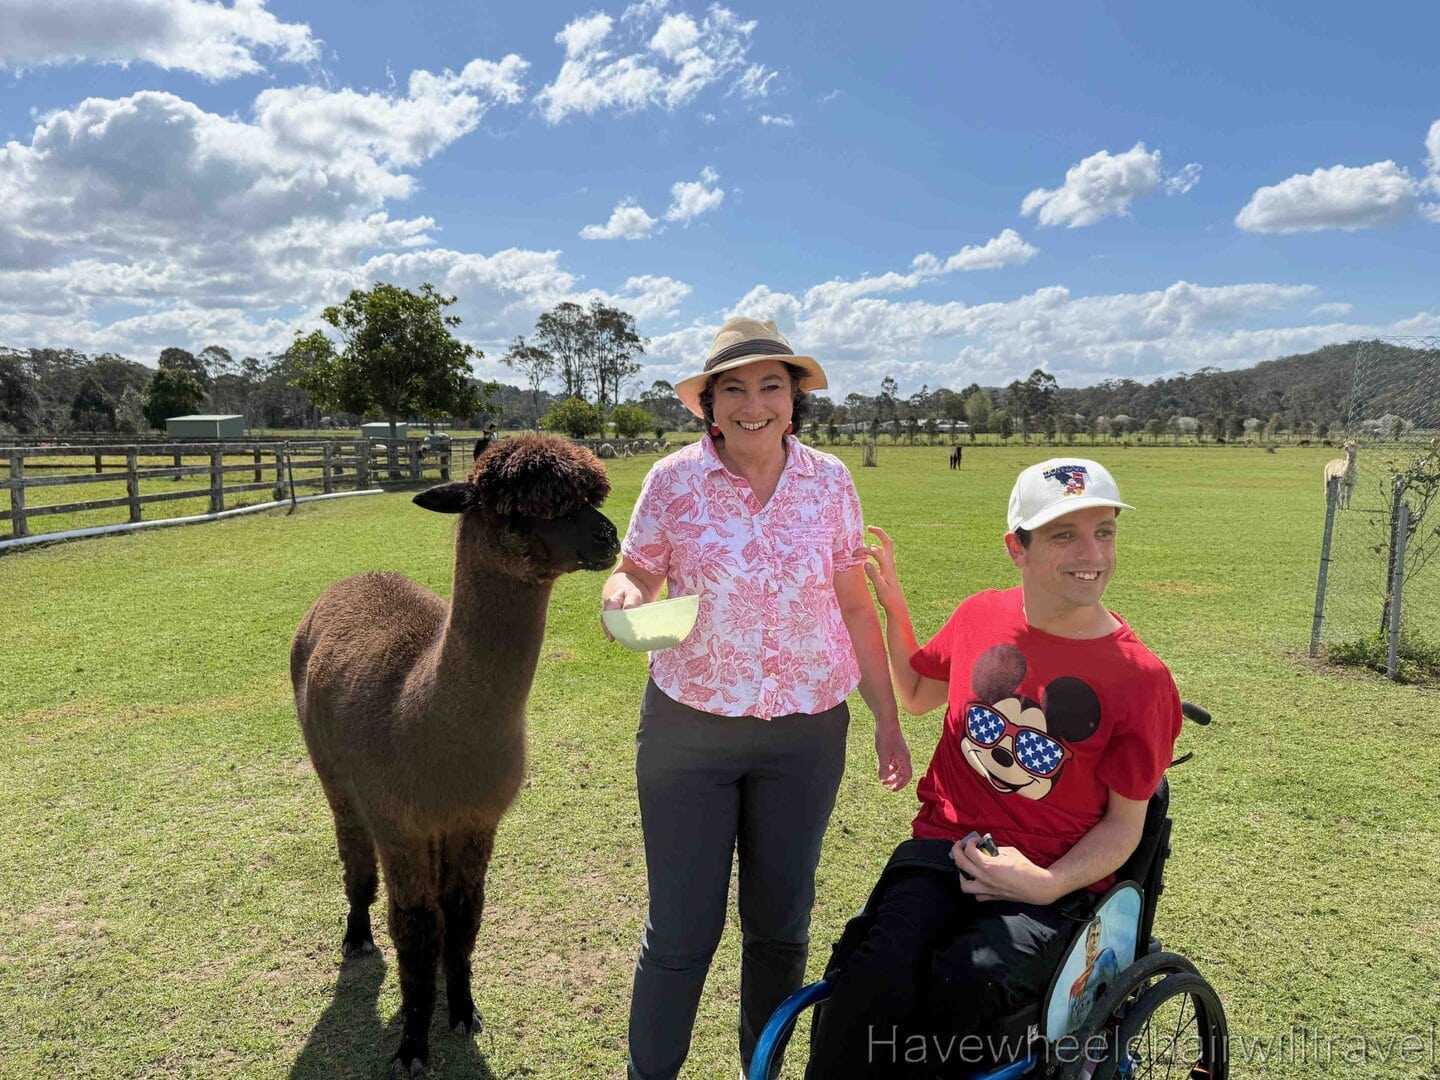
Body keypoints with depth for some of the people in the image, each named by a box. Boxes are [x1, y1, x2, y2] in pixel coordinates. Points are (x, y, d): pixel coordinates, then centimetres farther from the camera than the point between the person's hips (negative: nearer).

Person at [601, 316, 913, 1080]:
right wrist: (622, 595, -23)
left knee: (781, 922, 16)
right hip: (688, 729, -2)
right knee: (682, 927, 6)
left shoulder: (829, 482, -2)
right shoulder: (674, 479, -7)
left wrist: (887, 719, 6)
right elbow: (633, 575, 2)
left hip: (806, 732, 2)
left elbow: (854, 605, 5)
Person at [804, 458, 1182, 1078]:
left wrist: (1047, 885, -17)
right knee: (875, 974, -28)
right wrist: (892, 604, 10)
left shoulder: (1142, 681, -7)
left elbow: (1124, 823, 0)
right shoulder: (981, 617, 3)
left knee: (962, 983, -32)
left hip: (1055, 883, -2)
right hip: (945, 843, 2)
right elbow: (917, 694, 22)